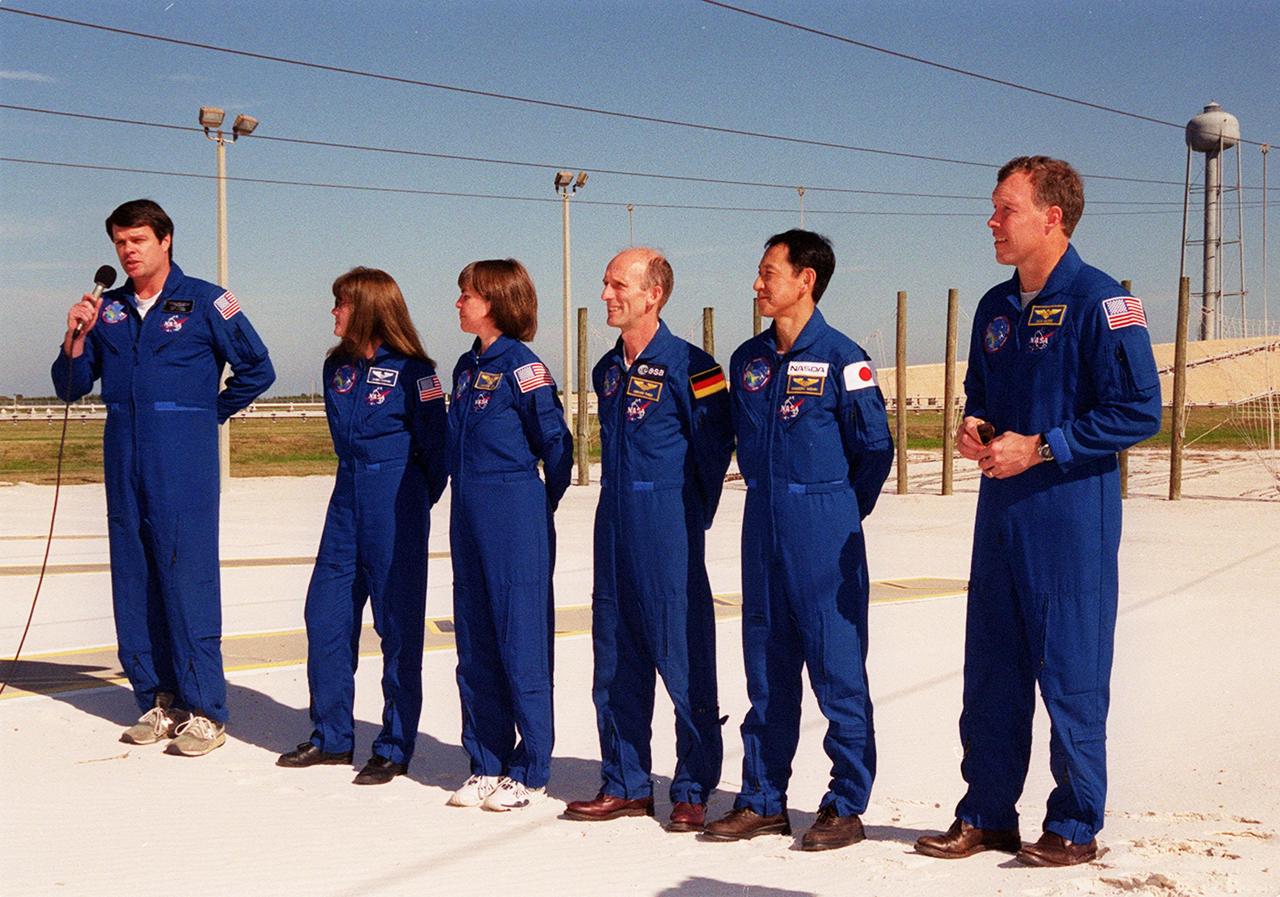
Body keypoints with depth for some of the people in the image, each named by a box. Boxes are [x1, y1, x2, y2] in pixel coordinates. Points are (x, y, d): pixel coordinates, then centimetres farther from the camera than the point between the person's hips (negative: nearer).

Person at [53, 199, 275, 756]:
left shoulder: (204, 303, -1)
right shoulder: (107, 310, 12)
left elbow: (257, 369, 2)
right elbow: (70, 388, 12)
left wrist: (210, 413, 5)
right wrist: (76, 338, -5)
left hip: (183, 466, -5)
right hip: (124, 464, 5)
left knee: (188, 580, -7)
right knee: (133, 584, 7)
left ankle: (204, 713, -2)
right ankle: (158, 703, 16)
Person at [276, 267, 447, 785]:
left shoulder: (411, 371, -10)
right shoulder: (337, 368, 10)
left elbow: (434, 442, -6)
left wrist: (420, 500, 2)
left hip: (396, 505, -7)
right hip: (348, 499, 7)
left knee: (398, 624, 0)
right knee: (325, 614, 7)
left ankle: (396, 747, 8)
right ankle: (331, 737, 19)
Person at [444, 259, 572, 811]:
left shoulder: (522, 367, -11)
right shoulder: (467, 366, 12)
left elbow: (556, 445, -8)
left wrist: (537, 507, 2)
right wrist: (472, 498, 14)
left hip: (516, 520, -8)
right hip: (468, 516, 8)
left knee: (521, 642, -1)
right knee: (474, 645, 11)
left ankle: (530, 772, 9)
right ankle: (486, 765, 21)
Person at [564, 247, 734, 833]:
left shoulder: (689, 366, -9)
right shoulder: (607, 370, 13)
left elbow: (715, 449, -5)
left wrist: (691, 516, 0)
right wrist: (622, 504, 17)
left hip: (668, 529, -7)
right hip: (613, 524, 7)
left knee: (684, 660, -2)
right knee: (614, 661, 10)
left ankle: (693, 792, 7)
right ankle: (625, 785, 20)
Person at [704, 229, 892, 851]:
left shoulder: (841, 358, -9)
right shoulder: (748, 359, 9)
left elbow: (875, 448, -4)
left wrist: (839, 514, 3)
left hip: (824, 533, -6)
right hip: (762, 528, 6)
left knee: (838, 668, -1)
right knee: (766, 670, 11)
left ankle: (847, 805, 9)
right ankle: (763, 800, 19)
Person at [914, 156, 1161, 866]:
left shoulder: (1099, 301, -10)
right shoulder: (995, 307, 13)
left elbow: (1139, 411, -15)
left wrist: (1040, 447, -17)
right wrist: (971, 427, 3)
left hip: (1071, 515, -7)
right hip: (1000, 510, 7)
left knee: (1071, 675, 0)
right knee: (990, 670, 11)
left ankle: (1075, 827, 12)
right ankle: (985, 815, 21)